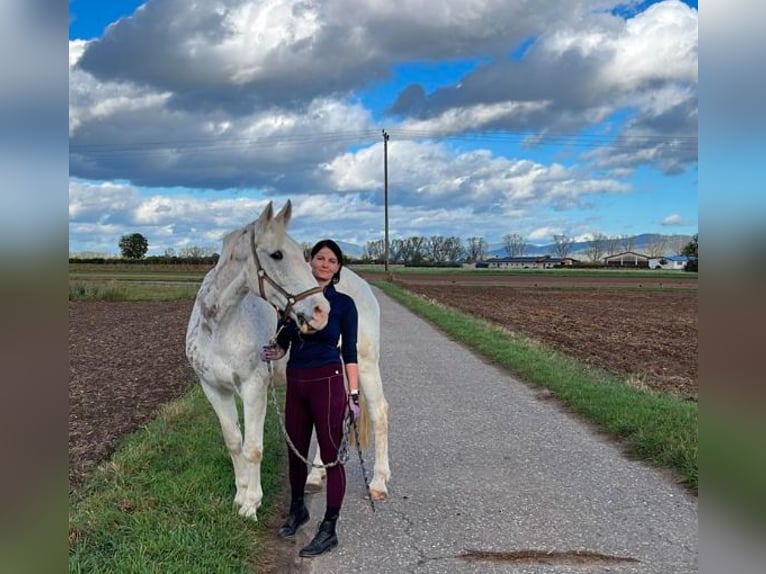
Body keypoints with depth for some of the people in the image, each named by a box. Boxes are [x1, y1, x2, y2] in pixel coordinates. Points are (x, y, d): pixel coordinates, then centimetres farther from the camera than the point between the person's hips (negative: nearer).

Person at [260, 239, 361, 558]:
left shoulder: (344, 304, -6)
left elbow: (350, 352, -5)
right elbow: (283, 343, 11)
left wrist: (354, 395, -9)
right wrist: (273, 353, -12)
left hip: (328, 383, -5)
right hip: (296, 383, 5)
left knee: (331, 455, 2)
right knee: (295, 451, 18)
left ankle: (329, 530, 14)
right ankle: (297, 509, 42)